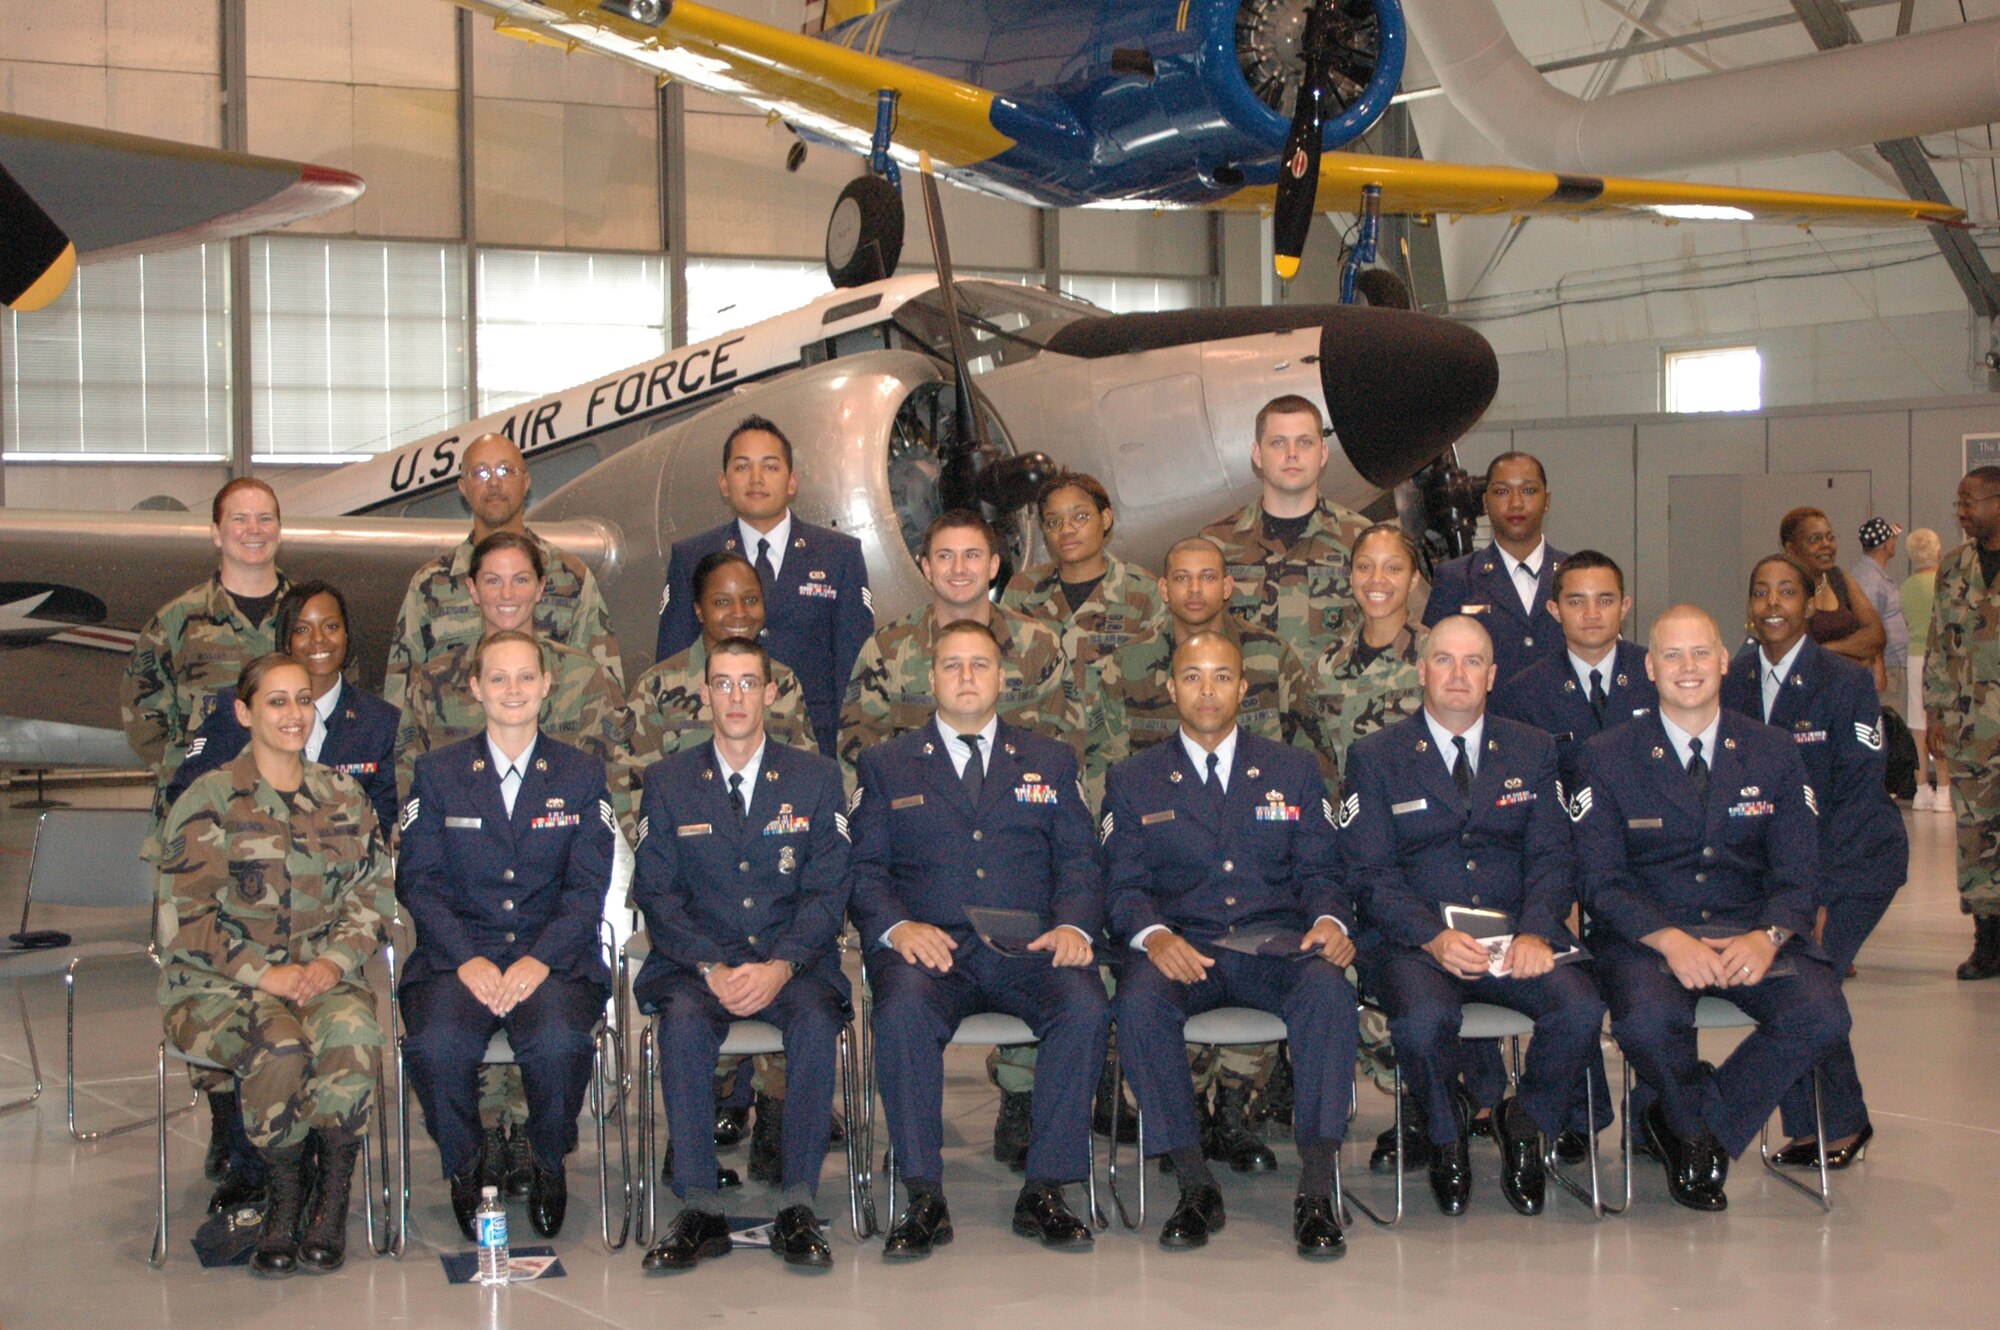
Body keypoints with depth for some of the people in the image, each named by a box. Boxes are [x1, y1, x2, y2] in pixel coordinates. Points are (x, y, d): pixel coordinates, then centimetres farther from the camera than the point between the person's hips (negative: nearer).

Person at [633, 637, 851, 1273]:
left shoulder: (817, 778, 9)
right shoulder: (668, 782, 9)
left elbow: (827, 892, 1)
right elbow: (656, 893, 2)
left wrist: (780, 966, -17)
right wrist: (713, 969, -15)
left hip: (792, 962, 0)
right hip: (698, 962, 0)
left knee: (817, 1019, -33)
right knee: (684, 1020, -33)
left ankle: (797, 1206, -26)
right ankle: (700, 1208, -27)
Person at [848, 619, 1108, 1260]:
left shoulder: (1051, 761, 21)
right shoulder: (884, 764, 18)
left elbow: (1080, 860, 12)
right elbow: (864, 868, 8)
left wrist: (1073, 925, -9)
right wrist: (897, 926, -13)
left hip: (1029, 947, 1)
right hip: (931, 947, -1)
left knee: (1085, 1009, -31)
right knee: (902, 1011, -35)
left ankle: (1044, 1191, -19)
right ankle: (924, 1199, -24)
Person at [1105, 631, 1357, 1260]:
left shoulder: (1293, 770, 17)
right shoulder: (1133, 781, 14)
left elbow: (1317, 871, 12)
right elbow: (1124, 886, 6)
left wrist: (1329, 921, -12)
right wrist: (1153, 935, -17)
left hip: (1277, 945, 0)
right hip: (1182, 947, 0)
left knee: (1327, 990, -34)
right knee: (1139, 1002, -35)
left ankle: (1316, 1191, -29)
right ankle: (1195, 1186, -22)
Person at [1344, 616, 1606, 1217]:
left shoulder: (1532, 750, 14)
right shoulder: (1376, 757, 6)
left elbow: (1551, 857, 6)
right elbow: (1369, 873, -3)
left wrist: (1536, 931, -15)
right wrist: (1434, 936, -20)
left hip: (1515, 937, 2)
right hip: (1412, 938, -2)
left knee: (1581, 1009, -27)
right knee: (1422, 1020, -35)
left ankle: (1526, 1123, 3)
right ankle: (1447, 1135, -1)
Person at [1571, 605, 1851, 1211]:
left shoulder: (1774, 754, 8)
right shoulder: (1607, 757, 2)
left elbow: (1796, 876, 3)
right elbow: (1602, 881, -5)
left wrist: (1767, 937, -20)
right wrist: (1670, 939, -23)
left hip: (1749, 929, 3)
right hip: (1644, 931, -2)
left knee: (1822, 1017, -26)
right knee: (1647, 1022, -35)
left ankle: (1681, 1124, -5)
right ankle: (1704, 1131, 0)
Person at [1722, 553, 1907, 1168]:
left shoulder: (1847, 682, -12)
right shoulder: (1732, 682, 0)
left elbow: (1858, 794, -14)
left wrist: (1818, 896, -19)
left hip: (1856, 859, -4)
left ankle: (1840, 1125, 3)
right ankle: (1807, 1127, 6)